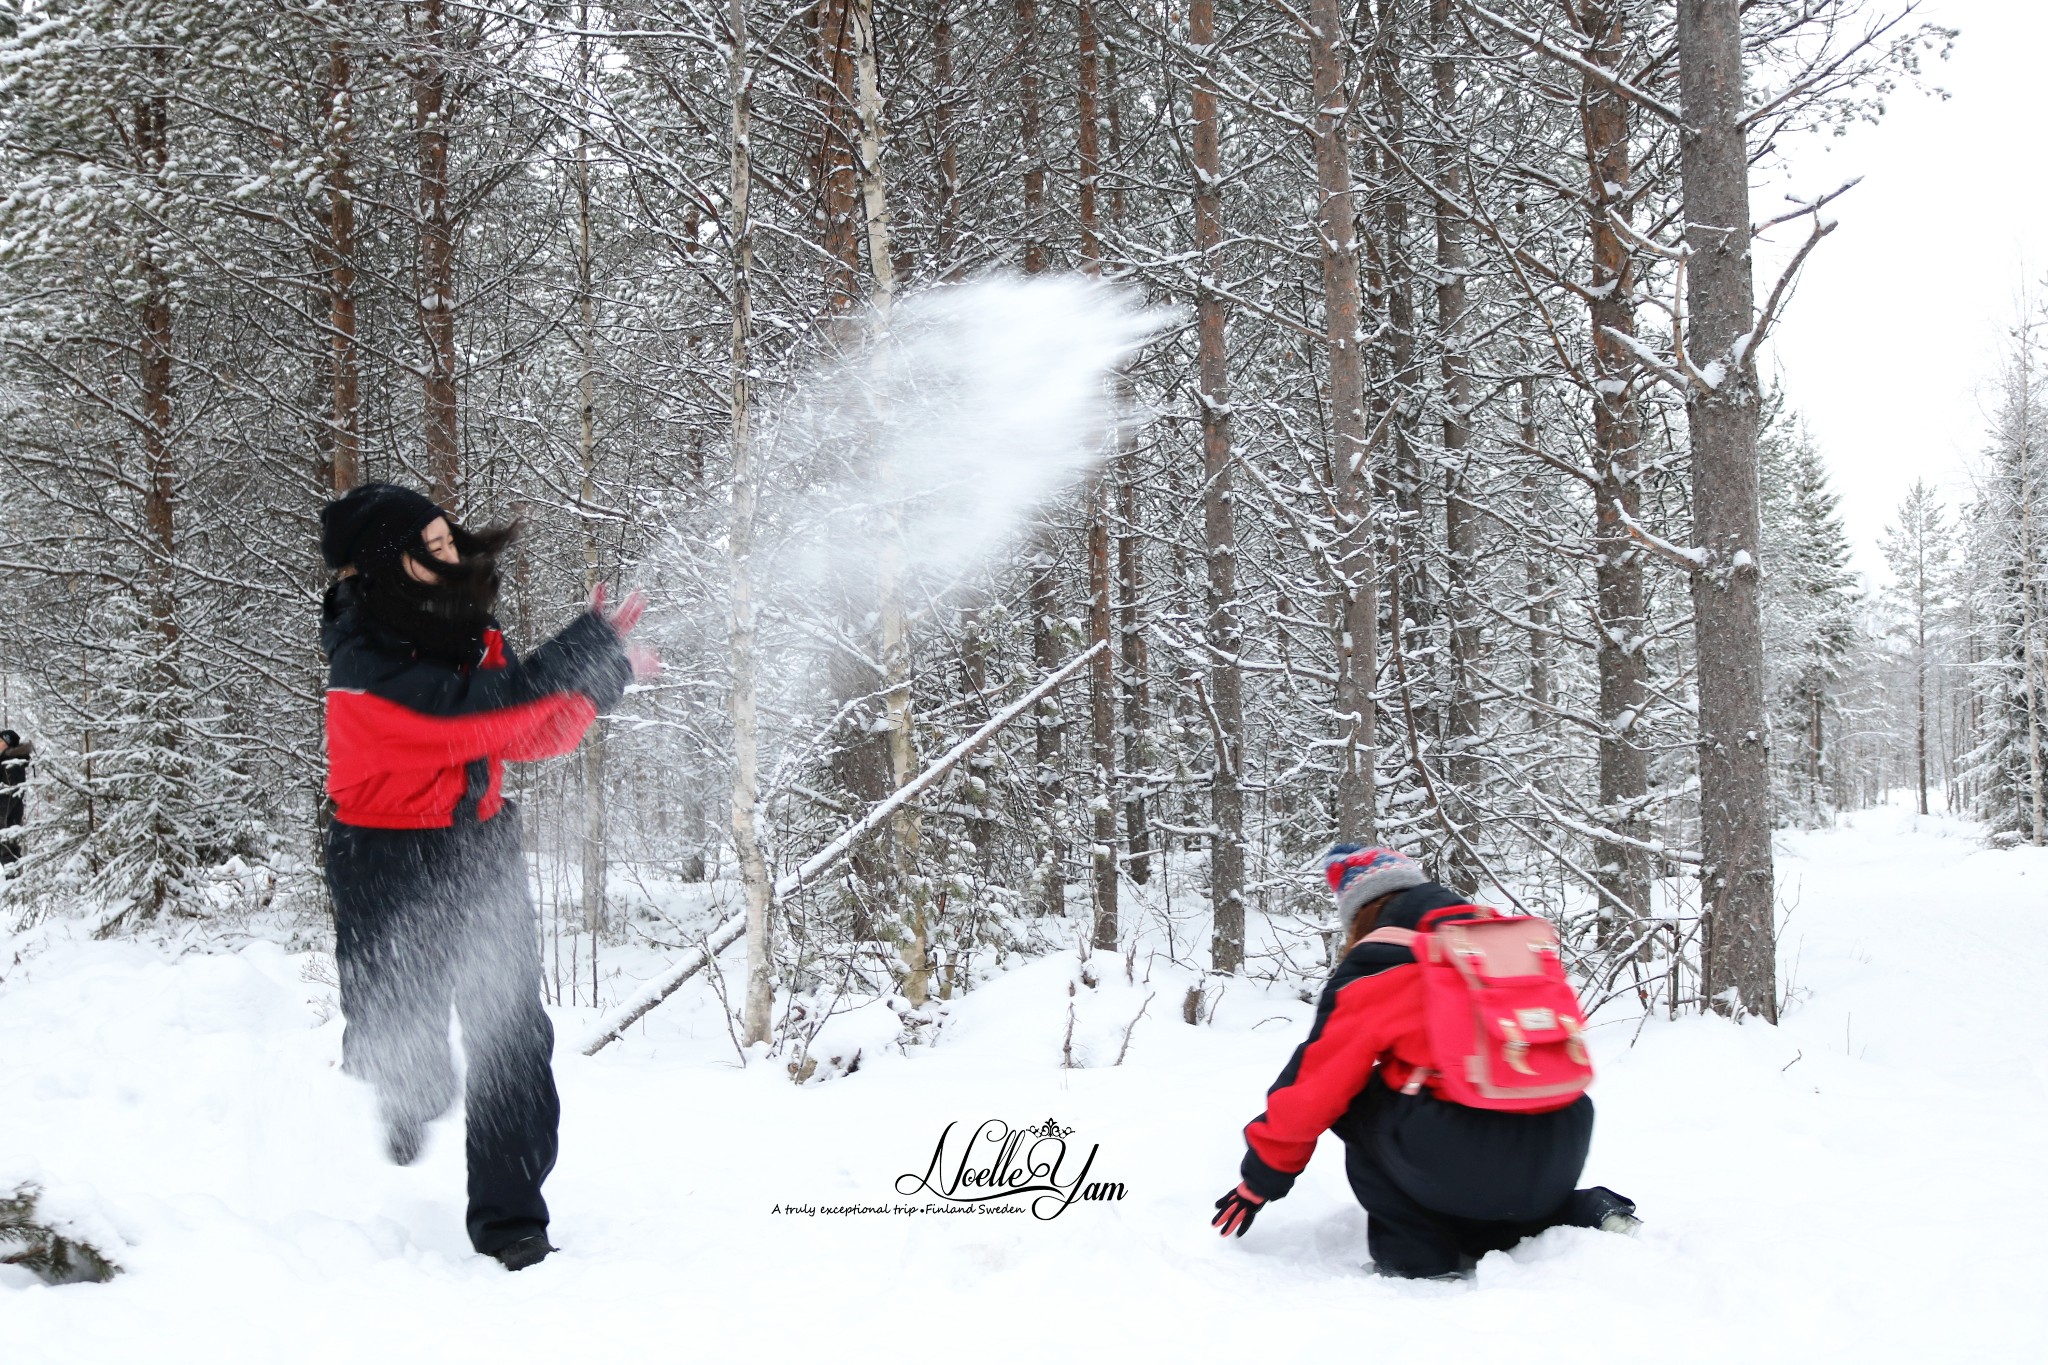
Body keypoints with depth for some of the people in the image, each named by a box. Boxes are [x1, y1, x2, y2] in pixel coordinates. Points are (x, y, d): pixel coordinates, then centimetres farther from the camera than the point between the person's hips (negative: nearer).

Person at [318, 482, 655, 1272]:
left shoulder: (468, 631, 1)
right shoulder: (367, 661, -21)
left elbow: (532, 738, 7)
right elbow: (477, 716, -29)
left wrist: (598, 675, -10)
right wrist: (582, 651, -22)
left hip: (481, 852, 5)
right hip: (391, 869, -5)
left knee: (513, 1039, -4)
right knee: (400, 1045, 5)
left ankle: (510, 1225, 4)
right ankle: (407, 1098, 43)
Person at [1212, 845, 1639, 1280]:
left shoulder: (1374, 972, 3)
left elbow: (1310, 1088, 6)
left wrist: (1259, 1182, 19)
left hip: (1461, 1164, -7)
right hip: (1565, 1154, 7)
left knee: (1359, 1099, 19)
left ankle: (1417, 1259, 11)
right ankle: (1585, 1214, 11)